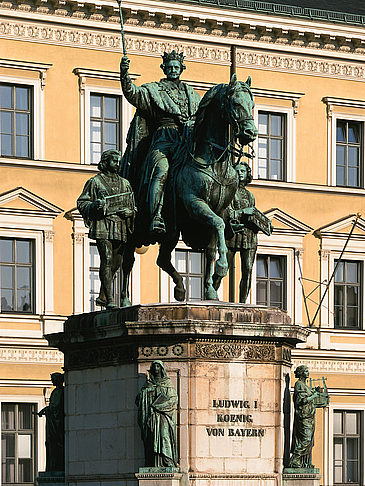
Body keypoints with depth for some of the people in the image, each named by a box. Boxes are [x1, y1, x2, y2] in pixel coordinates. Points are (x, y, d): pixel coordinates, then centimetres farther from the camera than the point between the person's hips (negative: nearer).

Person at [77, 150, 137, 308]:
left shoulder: (125, 184, 19)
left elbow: (133, 207, 23)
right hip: (103, 227, -5)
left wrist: (129, 211, 0)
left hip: (121, 229, 5)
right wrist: (94, 204, -16)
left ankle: (102, 297, 21)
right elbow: (81, 203, 4)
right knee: (107, 261, -14)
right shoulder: (95, 182, 6)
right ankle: (109, 300, -18)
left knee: (116, 264, 8)